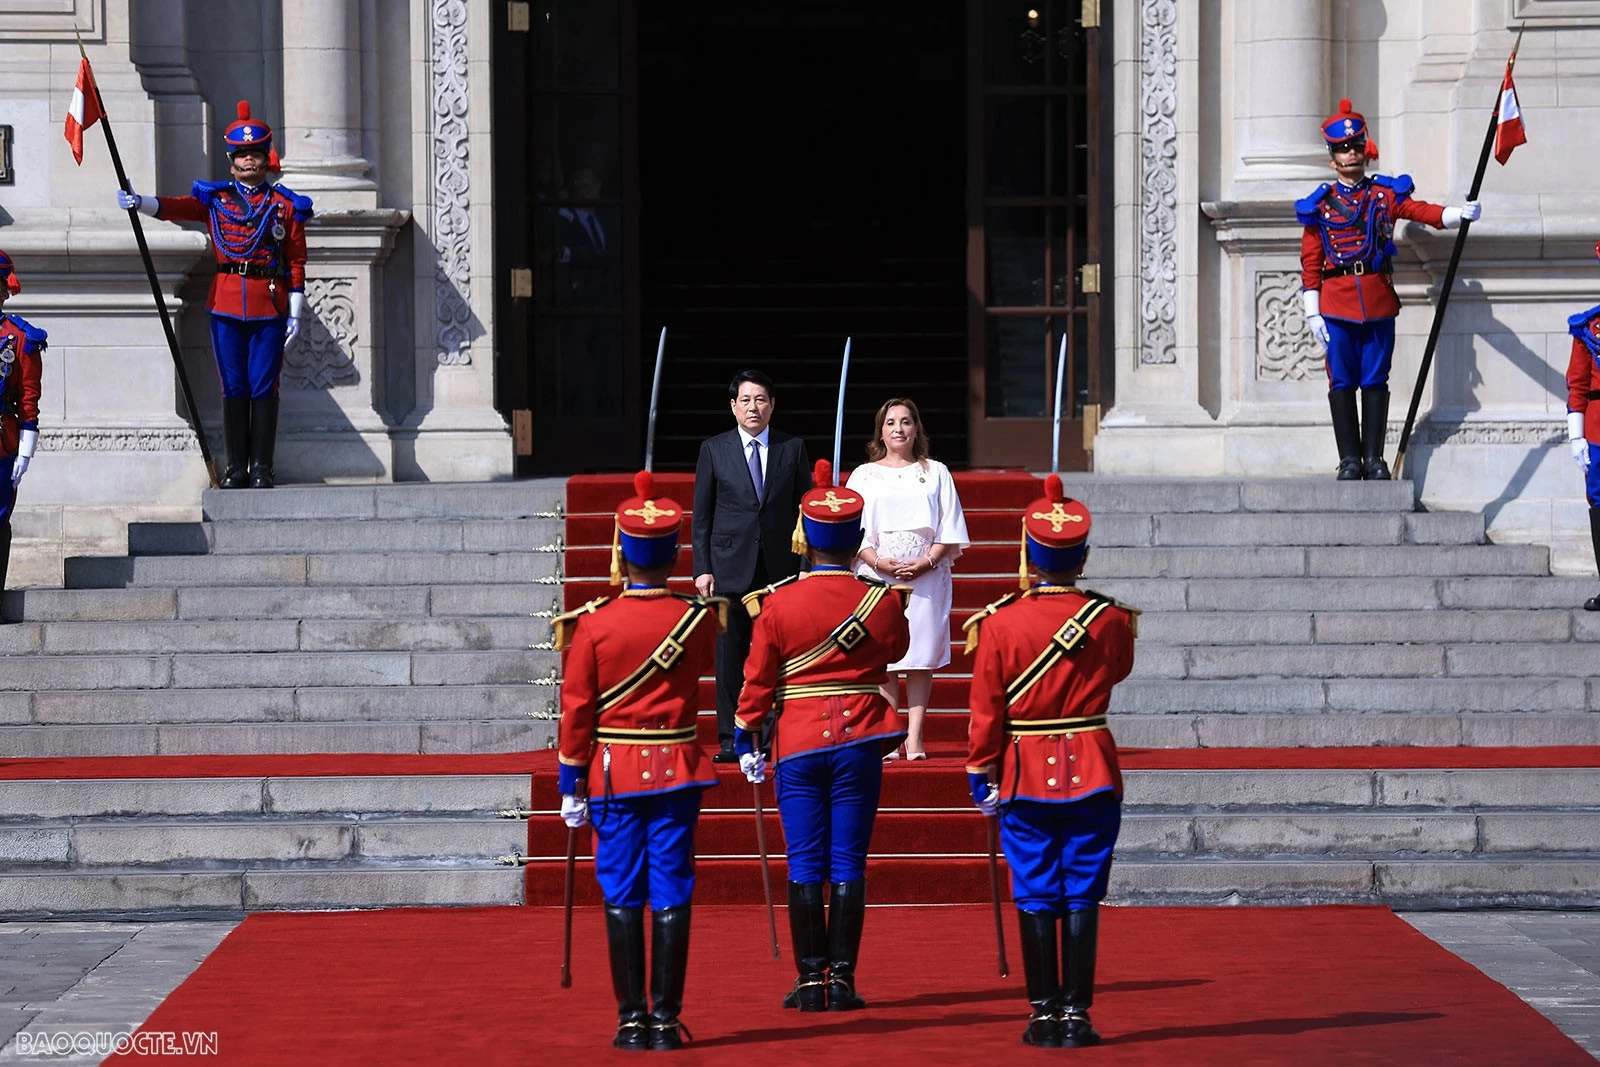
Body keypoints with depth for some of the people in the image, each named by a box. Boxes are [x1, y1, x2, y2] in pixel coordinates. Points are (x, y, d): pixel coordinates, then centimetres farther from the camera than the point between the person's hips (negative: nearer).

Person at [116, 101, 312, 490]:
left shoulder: (286, 206, 6)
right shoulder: (216, 198, 8)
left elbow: (296, 264, 5)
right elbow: (178, 207, -10)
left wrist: (295, 314, -1)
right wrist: (138, 202, -29)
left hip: (270, 306, -1)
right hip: (226, 304, 1)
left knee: (264, 386, 0)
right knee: (234, 387, 4)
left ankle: (262, 468, 4)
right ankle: (237, 467, 8)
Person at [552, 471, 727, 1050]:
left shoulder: (593, 625, -8)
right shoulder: (698, 620, -4)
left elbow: (576, 710, -5)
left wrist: (571, 784, 3)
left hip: (617, 774, -1)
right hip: (678, 771, 1)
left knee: (622, 899, 4)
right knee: (671, 898, 3)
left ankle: (631, 1021, 4)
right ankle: (665, 1021, 2)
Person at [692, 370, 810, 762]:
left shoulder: (793, 449, 8)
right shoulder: (713, 450, 6)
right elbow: (701, 515, 6)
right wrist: (702, 568, -2)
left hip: (781, 568, 1)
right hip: (730, 568, 0)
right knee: (730, 657, 0)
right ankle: (730, 740, 6)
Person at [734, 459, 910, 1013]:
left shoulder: (777, 604, -7)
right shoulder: (882, 601, -5)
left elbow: (758, 677, -2)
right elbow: (897, 648, 16)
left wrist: (746, 738, 10)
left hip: (798, 743, 0)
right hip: (860, 744, 1)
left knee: (806, 864, 4)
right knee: (849, 863, 3)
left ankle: (811, 980, 4)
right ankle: (842, 980, 2)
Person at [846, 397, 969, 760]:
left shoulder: (935, 473, 12)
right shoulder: (865, 475, 11)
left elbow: (949, 528, 7)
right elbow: (853, 531, 5)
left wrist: (927, 561, -9)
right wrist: (877, 561, -11)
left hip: (926, 576, 0)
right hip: (878, 576, 0)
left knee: (921, 658, -3)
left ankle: (915, 737, -4)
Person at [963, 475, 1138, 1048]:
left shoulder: (1000, 624, -8)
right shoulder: (1111, 621, -5)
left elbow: (985, 712, -4)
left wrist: (981, 777, 6)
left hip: (1026, 778, 0)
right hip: (1093, 775, 0)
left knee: (1036, 899, 6)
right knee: (1082, 899, 4)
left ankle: (1044, 1016, 7)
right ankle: (1076, 1015, 3)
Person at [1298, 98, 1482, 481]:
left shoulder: (1386, 193, 8)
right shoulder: (1320, 204, 6)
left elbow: (1422, 211, -7)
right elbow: (1310, 262, 4)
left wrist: (1460, 214, -27)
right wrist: (1313, 312, -2)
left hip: (1378, 299, 1)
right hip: (1337, 301, -1)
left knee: (1375, 380, 2)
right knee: (1342, 381, 0)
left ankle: (1374, 458, 7)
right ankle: (1349, 459, 5)